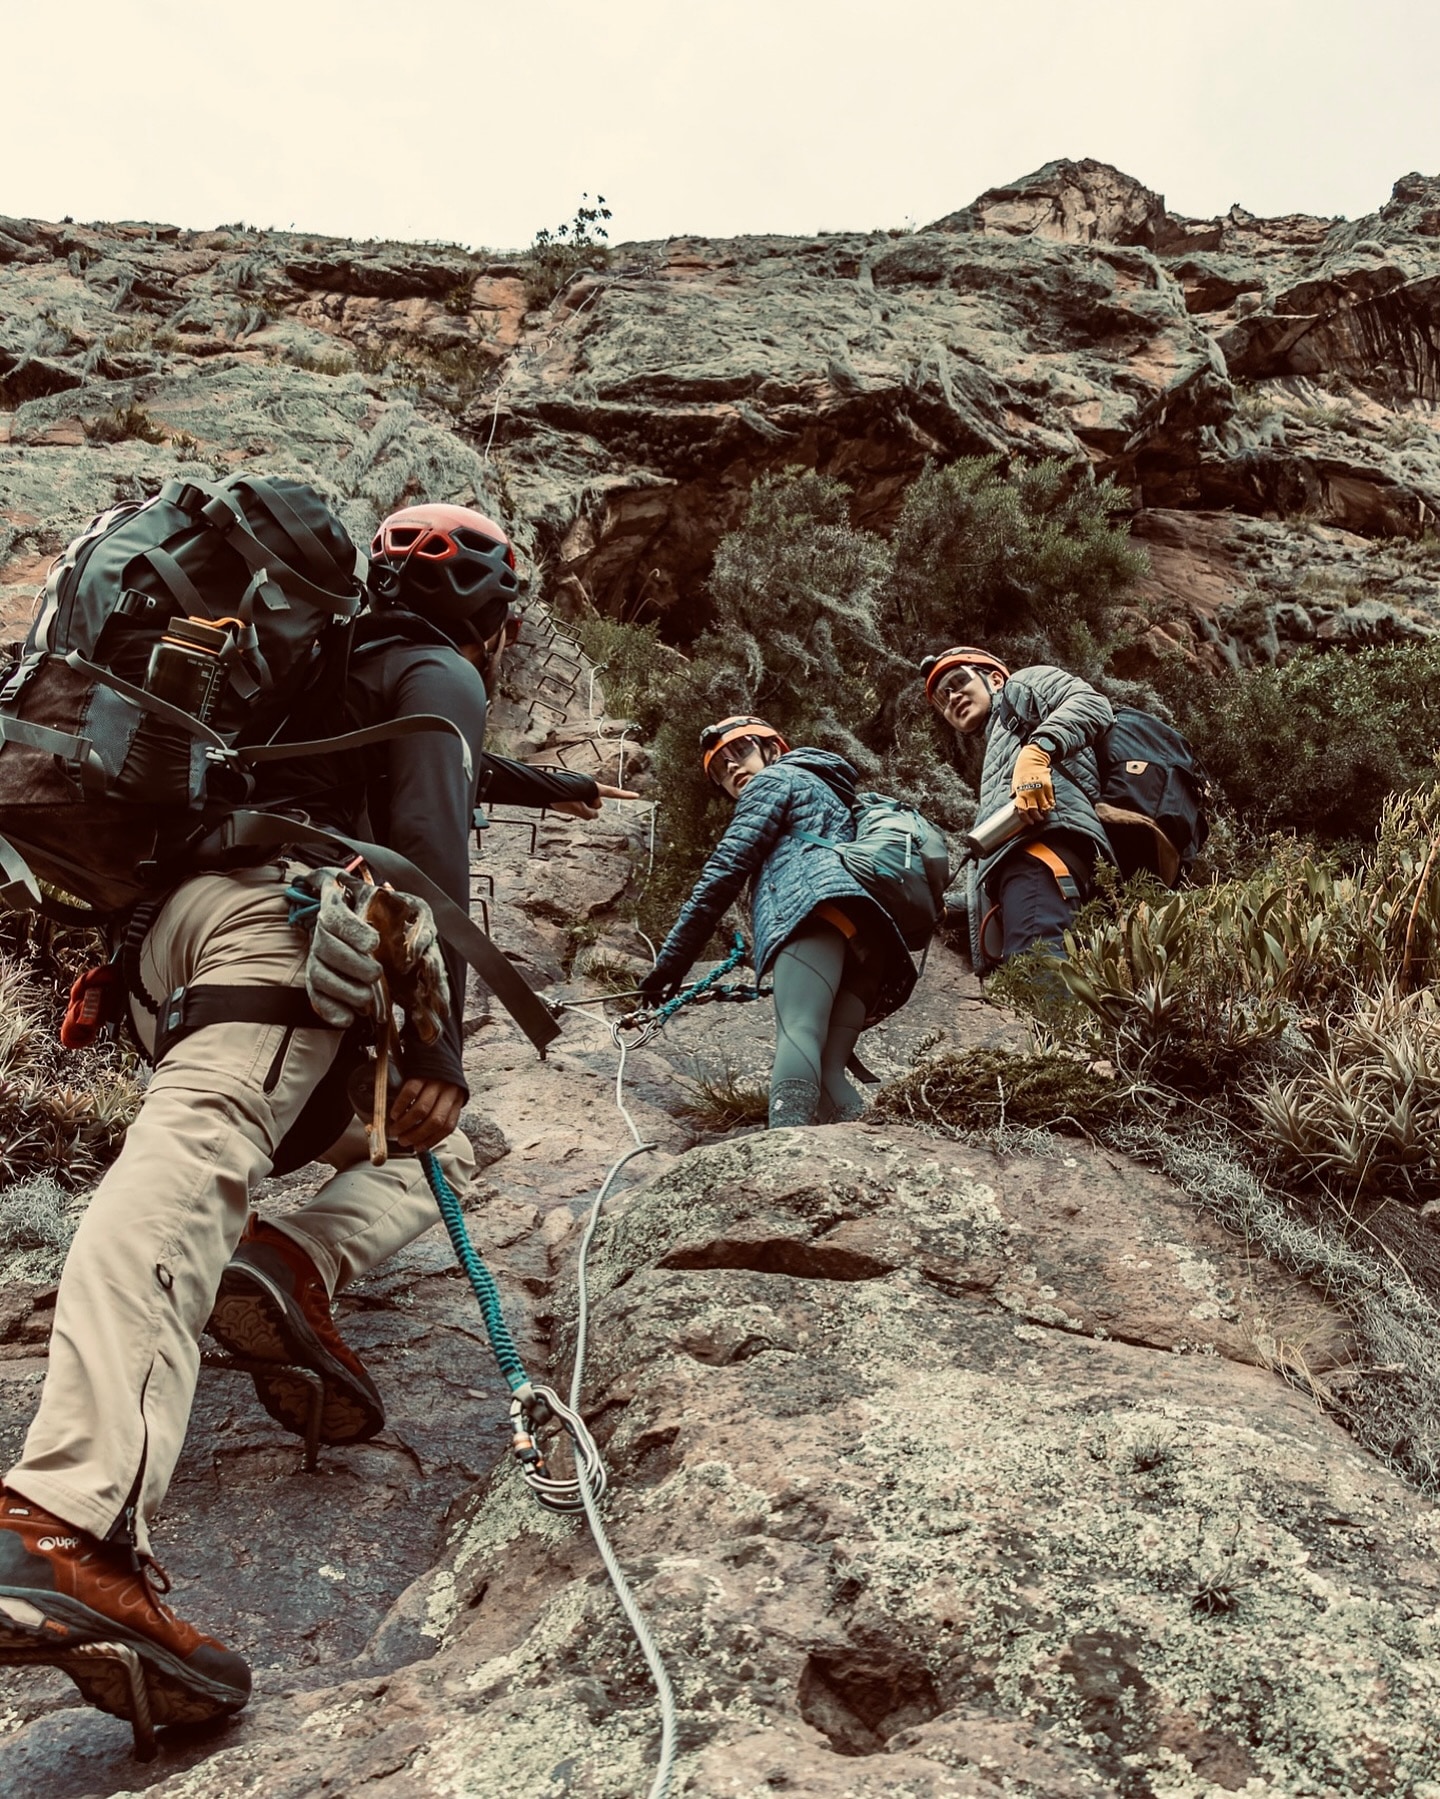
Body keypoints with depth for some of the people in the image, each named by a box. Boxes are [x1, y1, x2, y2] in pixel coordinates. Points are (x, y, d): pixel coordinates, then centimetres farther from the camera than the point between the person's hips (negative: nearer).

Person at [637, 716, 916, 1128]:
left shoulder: (775, 778, 21)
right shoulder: (828, 796, 47)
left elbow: (727, 866, 9)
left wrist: (672, 959, 8)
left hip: (818, 911, -8)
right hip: (868, 941, 8)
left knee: (797, 1038, -31)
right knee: (823, 1073, -6)